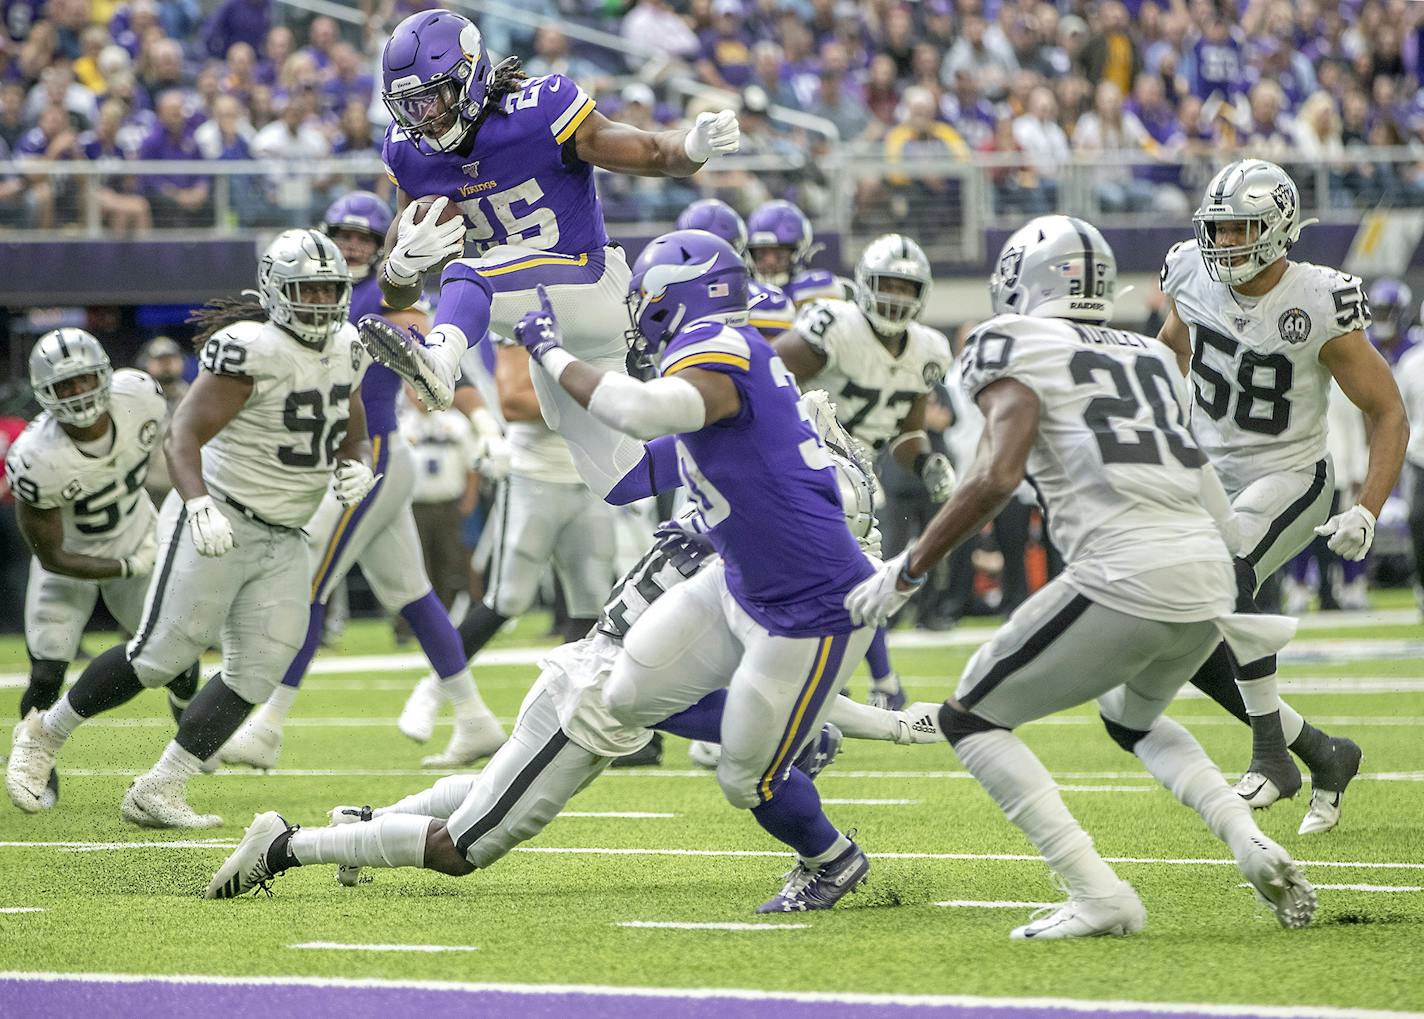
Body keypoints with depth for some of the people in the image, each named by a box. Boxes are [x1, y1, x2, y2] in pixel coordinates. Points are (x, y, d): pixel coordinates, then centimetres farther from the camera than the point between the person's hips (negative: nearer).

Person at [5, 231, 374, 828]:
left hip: (283, 542, 7)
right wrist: (199, 505, -38)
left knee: (257, 672, -2)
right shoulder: (251, 350, -19)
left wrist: (354, 467, -3)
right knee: (163, 653, -7)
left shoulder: (346, 352, 6)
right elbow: (183, 436, -22)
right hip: (217, 523, -7)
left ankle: (156, 793, 2)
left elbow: (352, 434, 20)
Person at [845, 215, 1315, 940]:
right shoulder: (1150, 357, 23)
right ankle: (1250, 842, 12)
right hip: (1208, 578, 7)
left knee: (970, 721, 9)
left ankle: (1097, 895, -5)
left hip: (1125, 576, -7)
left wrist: (907, 571, -3)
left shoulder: (1017, 351, 2)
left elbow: (996, 478, -11)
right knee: (1134, 719, 35)